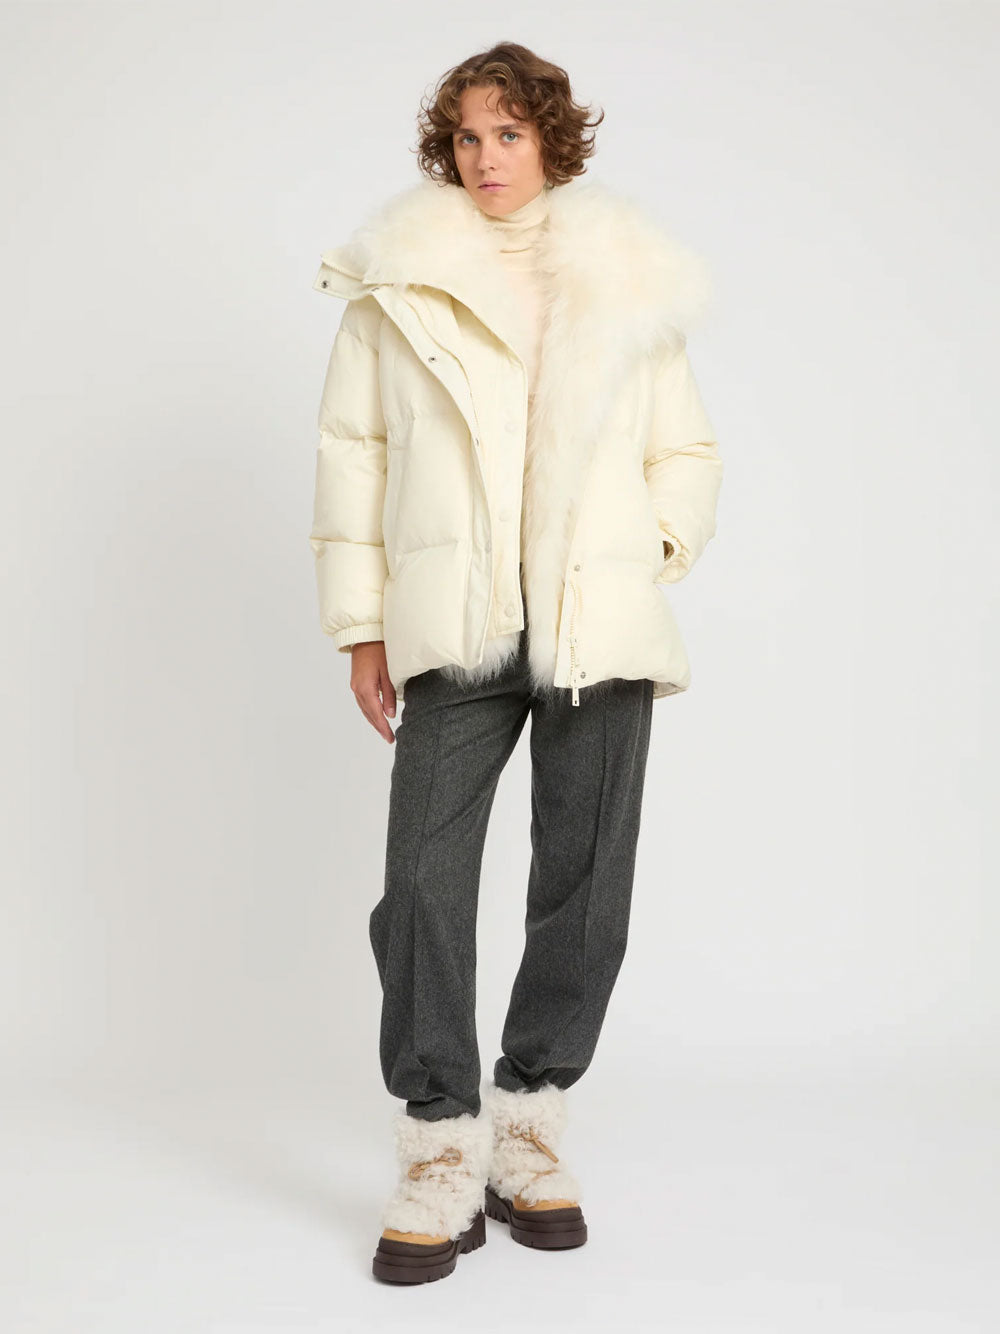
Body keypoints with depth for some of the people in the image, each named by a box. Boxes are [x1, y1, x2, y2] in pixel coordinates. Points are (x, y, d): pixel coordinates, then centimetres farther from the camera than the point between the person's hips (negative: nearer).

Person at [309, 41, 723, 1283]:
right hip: (456, 621, -1)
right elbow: (352, 451, 9)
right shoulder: (399, 281, 10)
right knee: (424, 877, -7)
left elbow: (689, 452, 18)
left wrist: (658, 543, 0)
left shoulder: (626, 282, 12)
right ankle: (442, 1150, 4)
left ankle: (530, 1119, 19)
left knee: (586, 877, 4)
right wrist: (360, 623, 4)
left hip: (603, 621, 1)